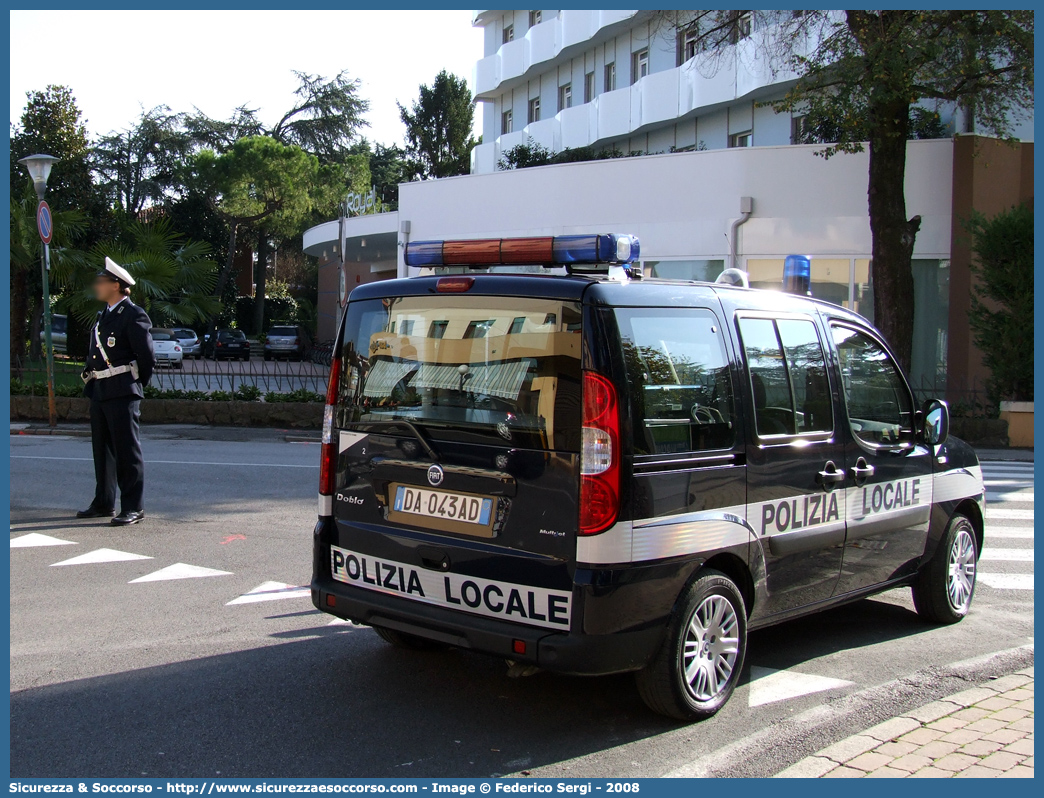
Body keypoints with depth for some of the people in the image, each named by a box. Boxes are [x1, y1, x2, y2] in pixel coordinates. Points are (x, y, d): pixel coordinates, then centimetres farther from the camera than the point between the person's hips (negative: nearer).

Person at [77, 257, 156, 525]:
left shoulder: (134, 316, -11)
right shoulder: (104, 315, 16)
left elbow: (147, 358, -11)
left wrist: (136, 385, -2)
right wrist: (90, 378, 11)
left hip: (122, 393, -9)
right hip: (99, 392, 9)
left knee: (127, 450, -4)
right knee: (103, 450, 15)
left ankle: (133, 507, 1)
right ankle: (104, 503, 26)